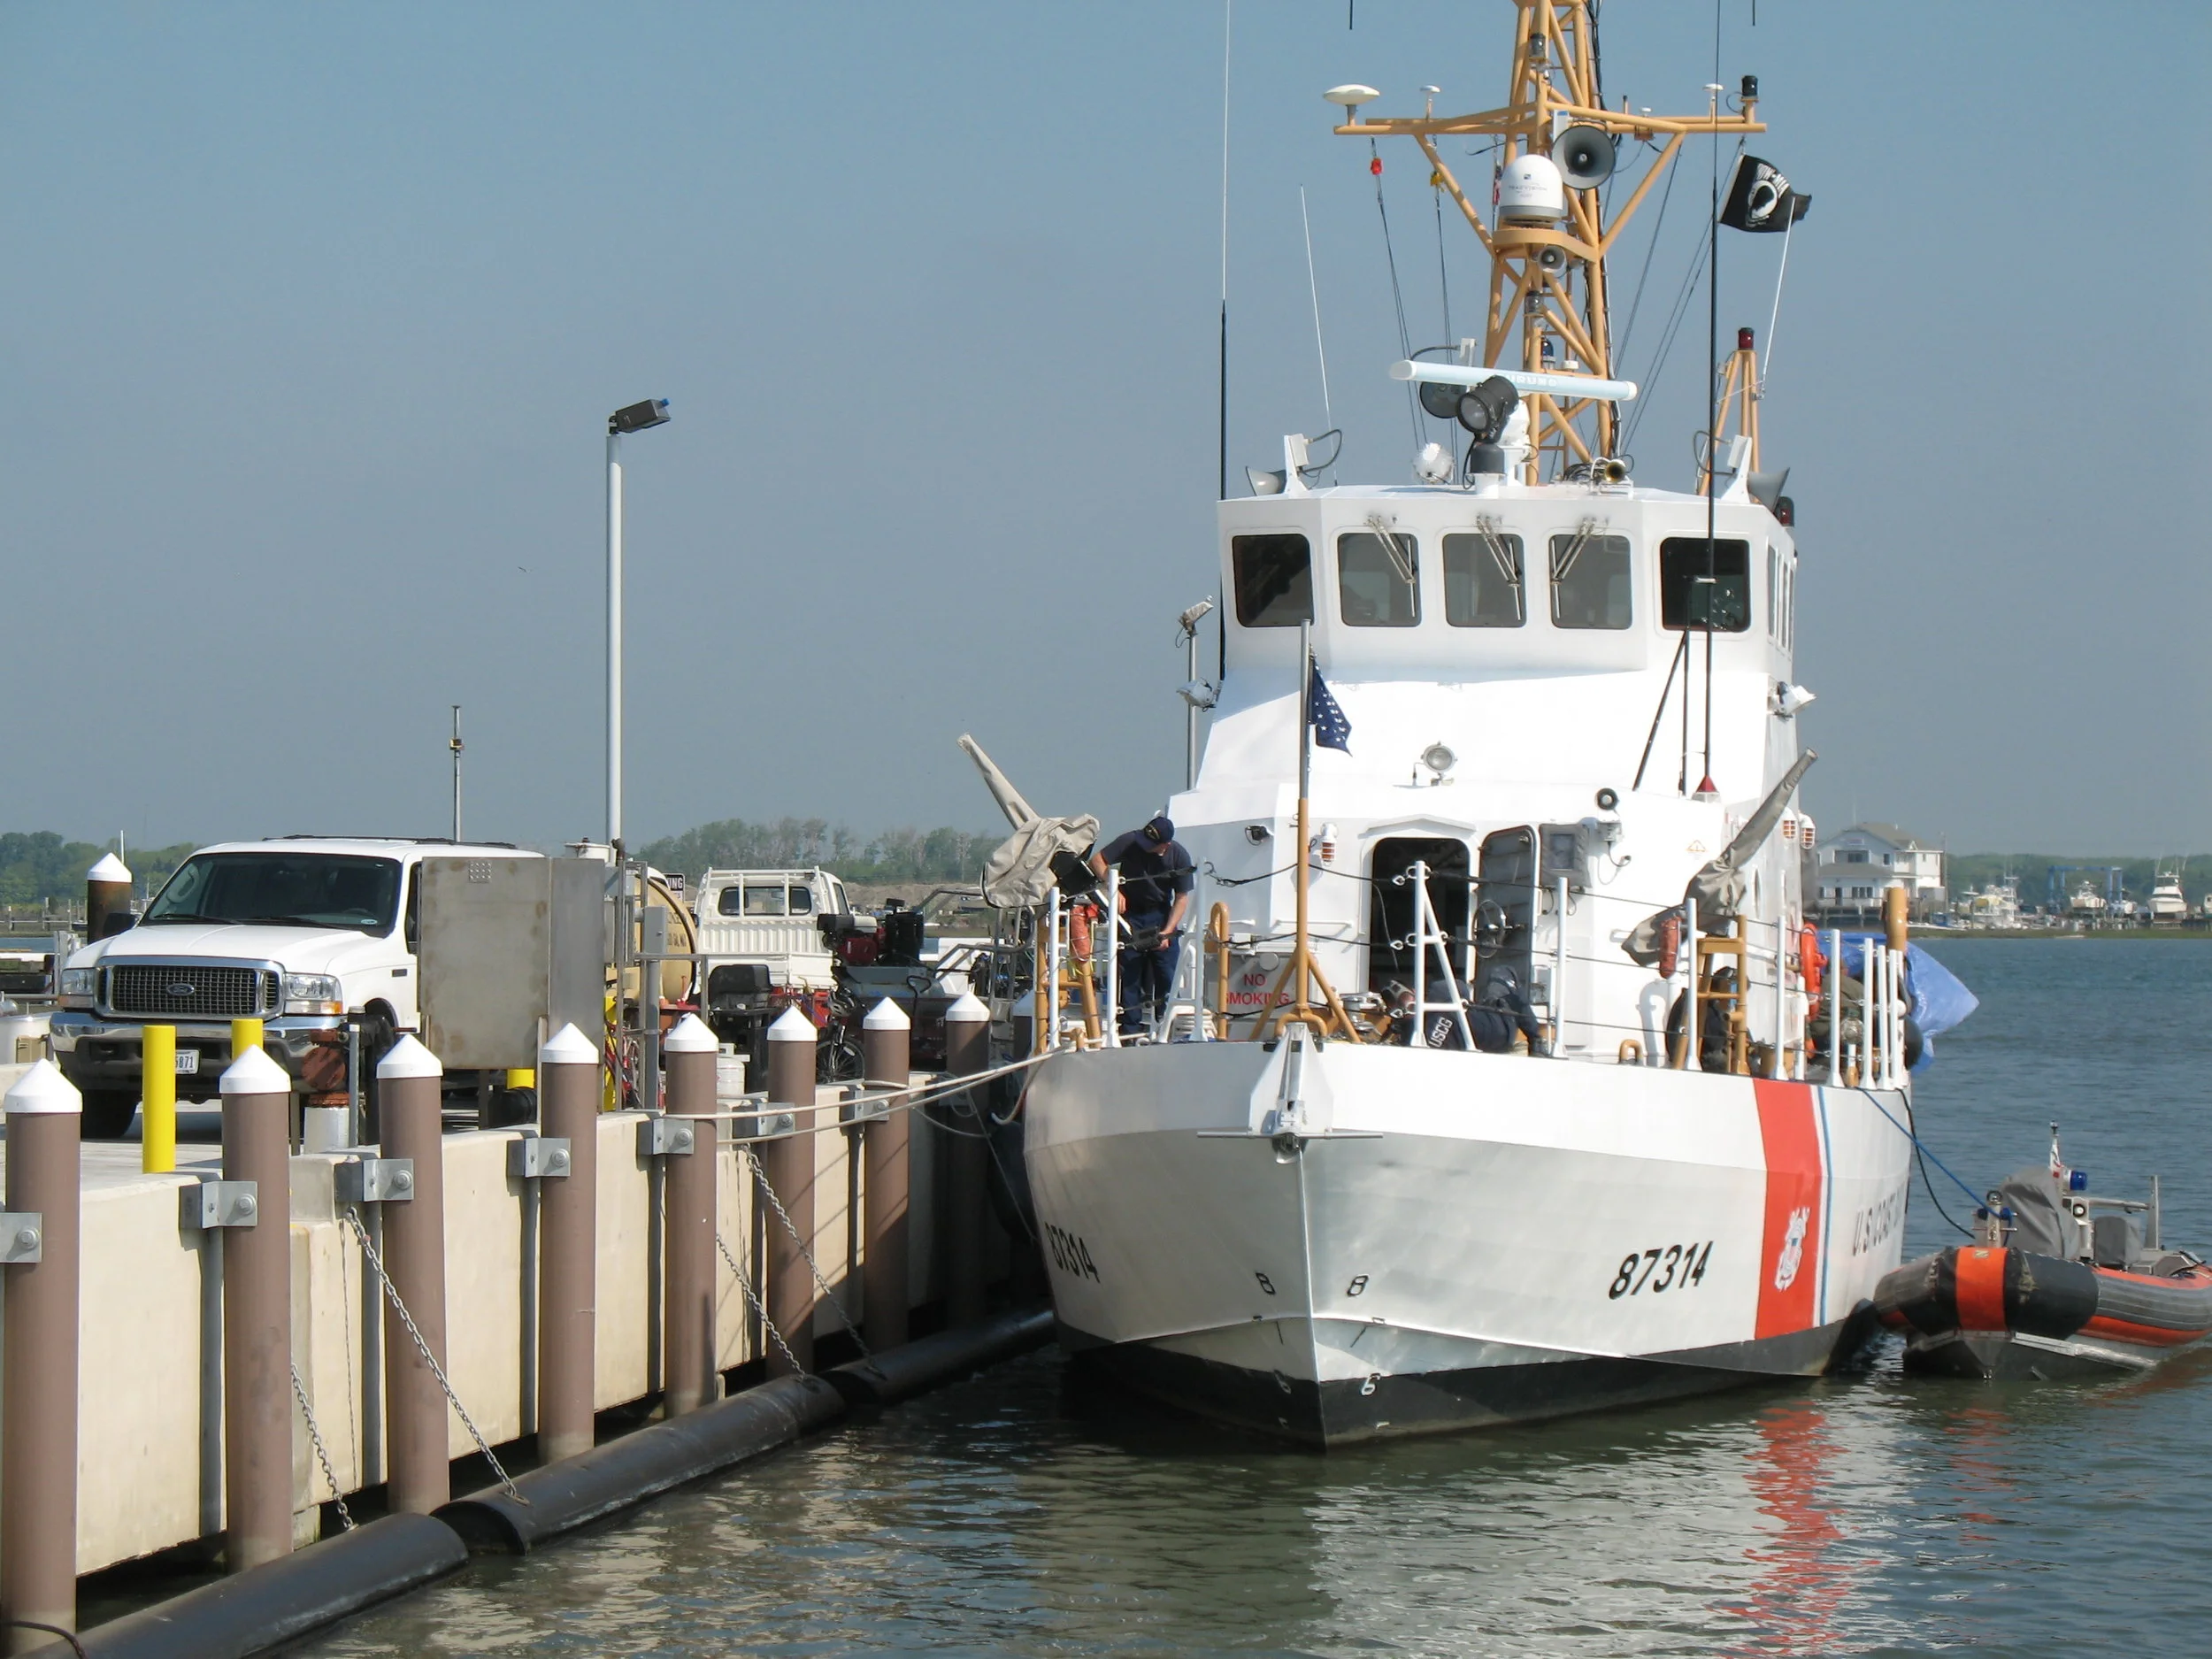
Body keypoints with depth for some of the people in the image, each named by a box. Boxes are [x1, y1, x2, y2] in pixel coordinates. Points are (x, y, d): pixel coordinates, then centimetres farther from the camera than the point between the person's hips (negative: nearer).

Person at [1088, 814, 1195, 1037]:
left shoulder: (1179, 857, -14)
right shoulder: (1130, 842, -17)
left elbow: (1182, 897, -9)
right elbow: (1097, 860, -14)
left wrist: (1167, 931, -19)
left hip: (1161, 915, 0)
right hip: (1130, 914, 0)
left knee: (1168, 976, -8)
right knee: (1130, 974, -4)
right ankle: (1131, 1031, -2)